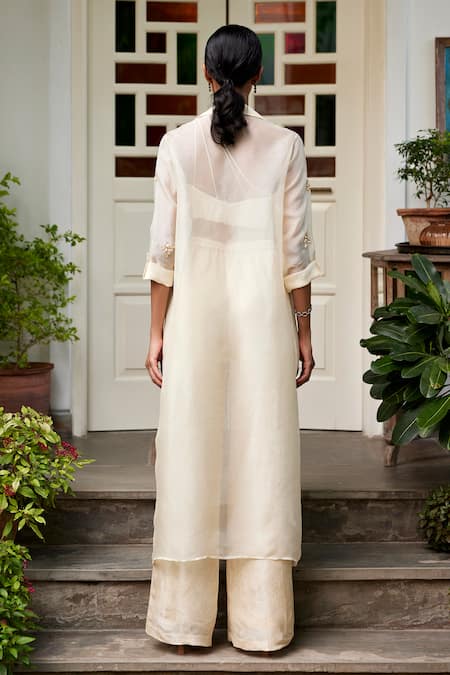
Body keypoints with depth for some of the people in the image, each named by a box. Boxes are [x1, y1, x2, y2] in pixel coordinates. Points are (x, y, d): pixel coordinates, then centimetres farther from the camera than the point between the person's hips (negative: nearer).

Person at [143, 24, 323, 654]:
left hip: (195, 318, 0)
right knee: (262, 460, 4)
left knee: (191, 458, 6)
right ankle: (262, 623, 9)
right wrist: (303, 332, 6)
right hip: (264, 318, 0)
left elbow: (163, 248, -2)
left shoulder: (177, 144, -2)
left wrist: (157, 333, 5)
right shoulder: (285, 146, -2)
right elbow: (295, 249, -2)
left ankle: (187, 621, 12)